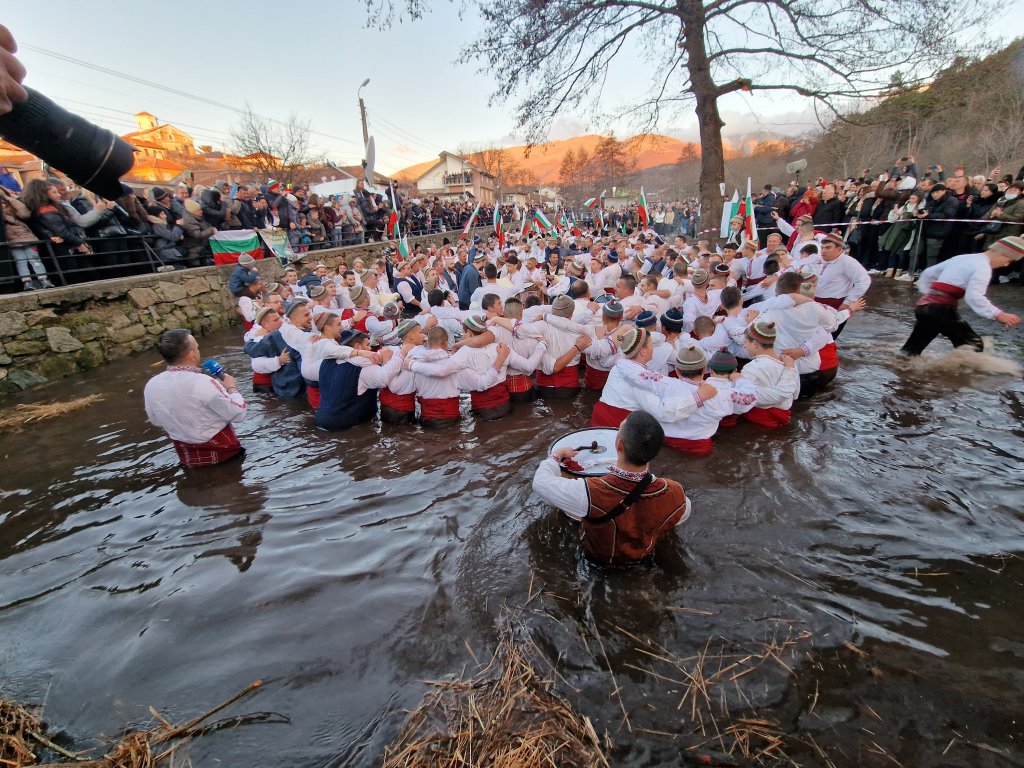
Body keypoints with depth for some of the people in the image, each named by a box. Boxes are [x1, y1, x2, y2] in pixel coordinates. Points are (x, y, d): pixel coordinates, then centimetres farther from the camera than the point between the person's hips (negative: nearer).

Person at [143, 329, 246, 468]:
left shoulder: (151, 385, -7)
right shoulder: (204, 383, -28)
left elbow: (157, 421, 10)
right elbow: (238, 413, -18)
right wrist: (231, 388, -3)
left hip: (185, 454, 6)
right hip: (219, 449, -6)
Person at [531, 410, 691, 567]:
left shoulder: (589, 493, -44)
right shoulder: (674, 494, -34)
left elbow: (541, 482, -26)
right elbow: (684, 513, -9)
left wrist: (557, 454, -7)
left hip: (597, 558, -2)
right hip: (645, 558, 2)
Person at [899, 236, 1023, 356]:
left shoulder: (961, 259, 20)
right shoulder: (983, 267, -6)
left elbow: (928, 274, 27)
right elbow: (973, 296, -21)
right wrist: (999, 315, -20)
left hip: (924, 305, 9)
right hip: (943, 309, -8)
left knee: (911, 350, 14)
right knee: (974, 346, -1)